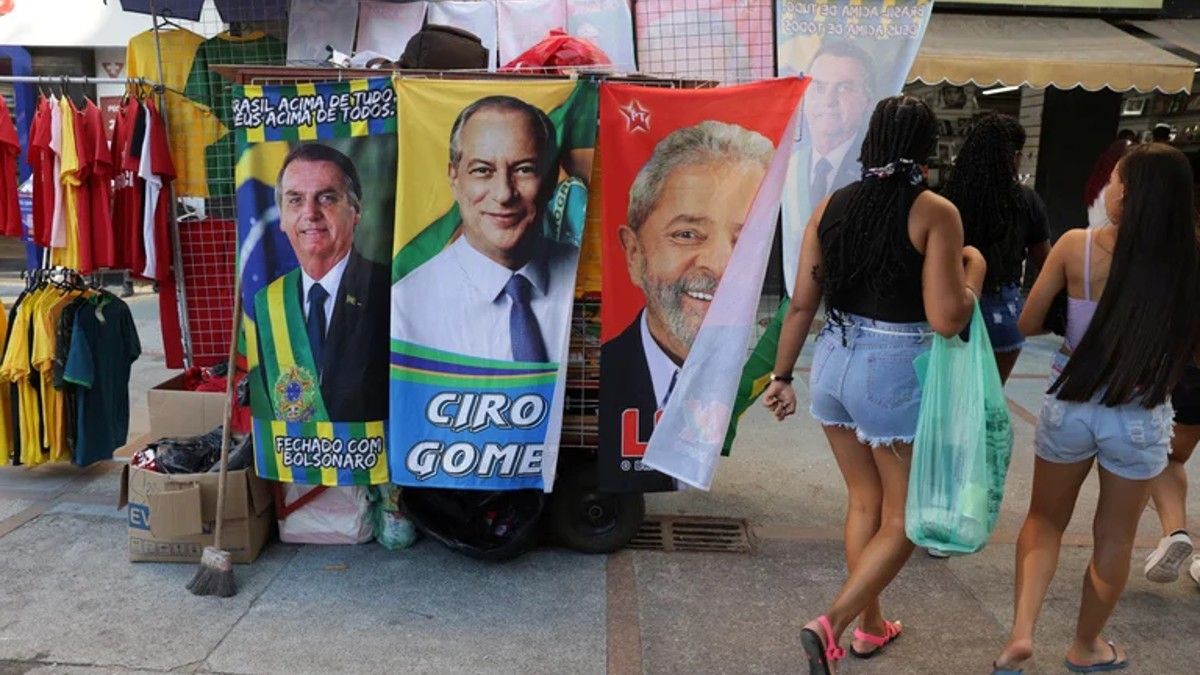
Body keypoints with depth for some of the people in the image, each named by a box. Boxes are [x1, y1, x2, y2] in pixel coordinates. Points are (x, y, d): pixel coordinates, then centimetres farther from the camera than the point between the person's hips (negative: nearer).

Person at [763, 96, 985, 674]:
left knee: (865, 502, 22)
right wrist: (974, 269, 1)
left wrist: (782, 375, 12)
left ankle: (871, 625, 36)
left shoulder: (831, 206, 3)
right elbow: (947, 319, -17)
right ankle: (831, 625, 0)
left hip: (834, 364, 6)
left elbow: (802, 304, 4)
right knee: (904, 519, 12)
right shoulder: (936, 212, -11)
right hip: (896, 374, -5)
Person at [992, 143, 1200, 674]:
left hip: (1070, 406, 0)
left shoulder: (1076, 246, -11)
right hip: (1140, 418, 1)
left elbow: (1028, 324, -4)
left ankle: (1021, 630, 7)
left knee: (1045, 519, 20)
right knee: (1114, 537, 19)